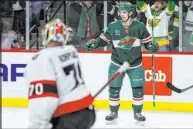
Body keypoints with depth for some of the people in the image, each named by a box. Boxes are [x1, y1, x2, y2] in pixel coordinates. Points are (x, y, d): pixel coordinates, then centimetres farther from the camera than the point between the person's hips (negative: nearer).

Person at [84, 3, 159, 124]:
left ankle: (138, 112, 17)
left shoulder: (139, 26, -6)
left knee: (138, 88, -1)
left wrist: (152, 46, -21)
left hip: (135, 64, 0)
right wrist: (94, 43, -14)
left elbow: (147, 41, 0)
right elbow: (104, 39, 3)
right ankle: (114, 112, 16)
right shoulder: (113, 26, -5)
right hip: (117, 63, 0)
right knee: (114, 88, 0)